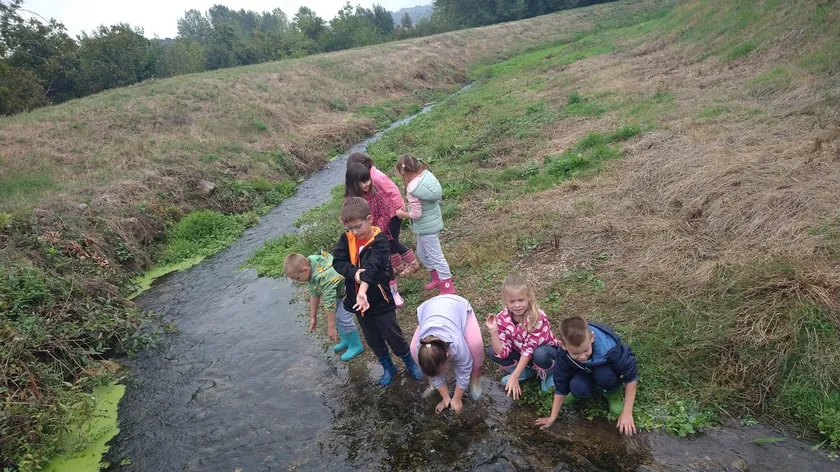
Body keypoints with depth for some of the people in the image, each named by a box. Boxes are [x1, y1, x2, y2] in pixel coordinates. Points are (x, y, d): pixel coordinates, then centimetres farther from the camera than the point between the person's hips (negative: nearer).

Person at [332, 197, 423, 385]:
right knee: (373, 339, 20)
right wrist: (354, 273, -32)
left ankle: (411, 363, 35)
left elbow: (371, 268, -35)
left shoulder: (379, 241, -21)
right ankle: (388, 368, 42)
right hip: (356, 299, 5)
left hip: (379, 299, -5)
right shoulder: (347, 238, -6)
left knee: (393, 335, 9)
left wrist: (363, 292, -48)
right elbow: (337, 262, -13)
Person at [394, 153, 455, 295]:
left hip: (426, 227, -9)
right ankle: (437, 278, 39)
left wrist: (402, 214, -7)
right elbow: (438, 197, 5)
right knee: (422, 253, 25)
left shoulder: (413, 189, -27)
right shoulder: (427, 174, -5)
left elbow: (416, 214, -24)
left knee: (436, 257, 5)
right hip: (433, 222, 9)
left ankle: (448, 287, 18)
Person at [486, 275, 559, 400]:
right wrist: (493, 331, -36)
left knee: (540, 355, -39)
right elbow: (502, 352, -21)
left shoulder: (538, 318, -30)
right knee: (493, 352, -18)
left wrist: (514, 376, -31)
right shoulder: (502, 318, -18)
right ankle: (526, 372, 1)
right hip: (520, 353, 5)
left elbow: (529, 349, -28)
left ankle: (548, 373, -4)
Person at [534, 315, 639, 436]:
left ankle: (612, 395, -3)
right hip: (586, 373, 2)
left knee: (604, 375, -36)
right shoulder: (563, 354, -30)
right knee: (577, 388, -30)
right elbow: (560, 385, -16)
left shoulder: (610, 348, -41)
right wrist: (552, 418, -9)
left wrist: (627, 413, -23)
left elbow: (631, 377, -26)